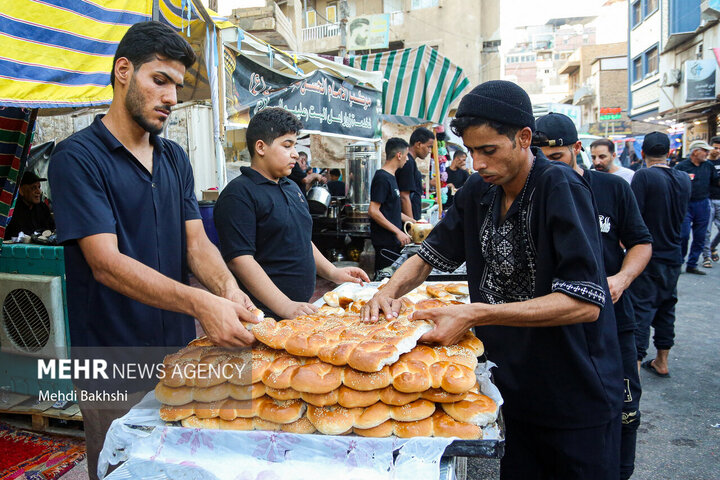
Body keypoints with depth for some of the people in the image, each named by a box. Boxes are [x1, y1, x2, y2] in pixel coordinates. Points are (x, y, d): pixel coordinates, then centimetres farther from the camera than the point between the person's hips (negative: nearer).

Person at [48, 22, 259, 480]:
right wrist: (201, 303, -34)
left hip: (181, 348, 6)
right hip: (114, 367, -6)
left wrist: (228, 289, -20)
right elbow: (106, 263, -22)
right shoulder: (77, 157, -13)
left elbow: (197, 241, 1)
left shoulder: (175, 158, 7)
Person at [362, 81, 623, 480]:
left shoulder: (560, 188, -20)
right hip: (512, 385, 5)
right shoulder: (478, 191, 0)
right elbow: (432, 254, 7)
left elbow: (585, 303, -27)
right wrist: (392, 289, -13)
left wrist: (476, 315, -33)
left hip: (576, 398, -5)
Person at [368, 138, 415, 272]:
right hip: (385, 242, -10)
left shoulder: (391, 177, 16)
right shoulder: (382, 178, -15)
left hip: (393, 241, 10)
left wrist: (413, 222, 21)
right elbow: (373, 211, -21)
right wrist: (398, 232, -20)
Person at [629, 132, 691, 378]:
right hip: (673, 256, 7)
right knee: (666, 308, 17)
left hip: (647, 257, -6)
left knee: (640, 310, -6)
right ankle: (661, 362, 28)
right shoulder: (684, 179, 5)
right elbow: (680, 215, 17)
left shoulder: (643, 177, -16)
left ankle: (635, 365, -8)